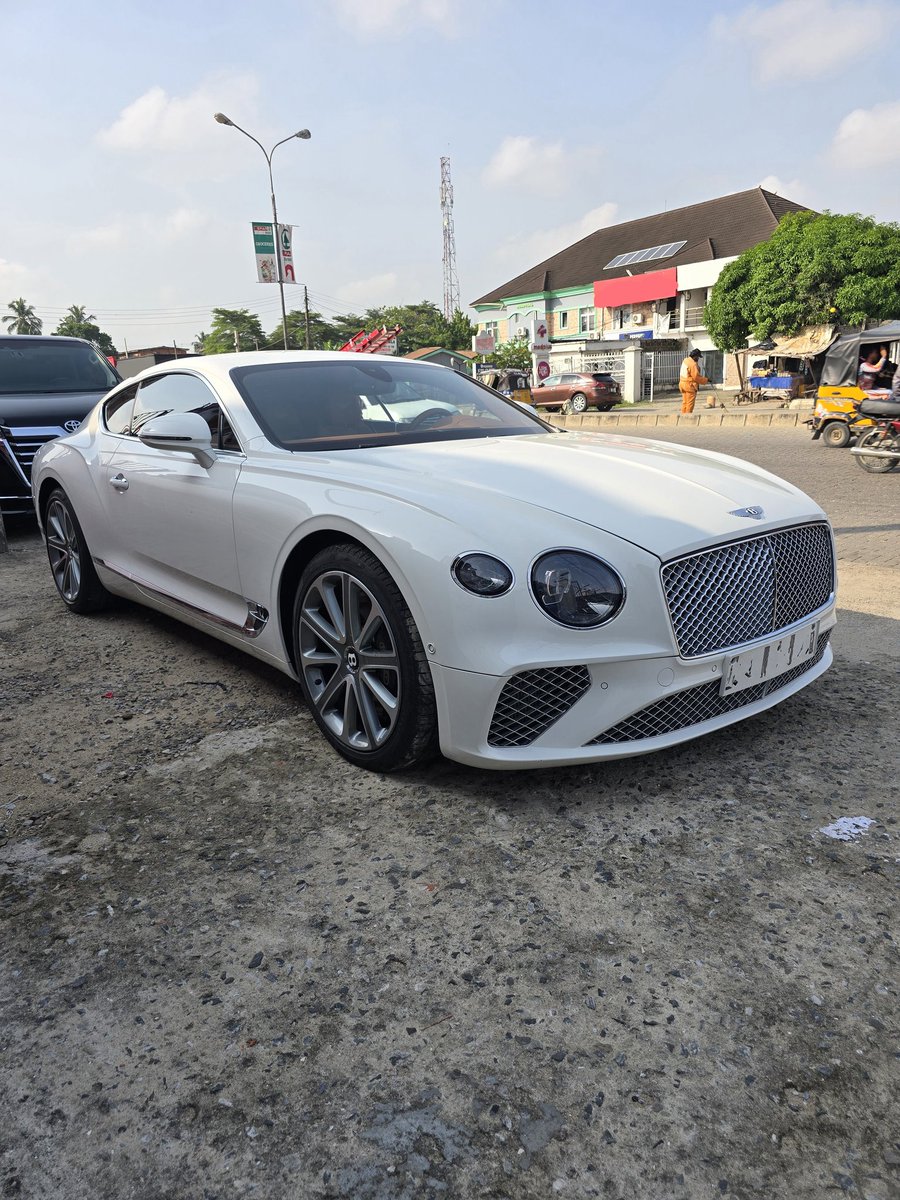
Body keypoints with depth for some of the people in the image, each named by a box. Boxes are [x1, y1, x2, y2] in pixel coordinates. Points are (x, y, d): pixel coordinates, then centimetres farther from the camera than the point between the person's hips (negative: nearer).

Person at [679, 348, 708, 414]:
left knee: (685, 402, 14)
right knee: (690, 403, -3)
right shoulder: (693, 364, -20)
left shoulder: (686, 360, 8)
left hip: (682, 383, 9)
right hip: (690, 385, -9)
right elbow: (696, 376, -20)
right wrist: (706, 380, -9)